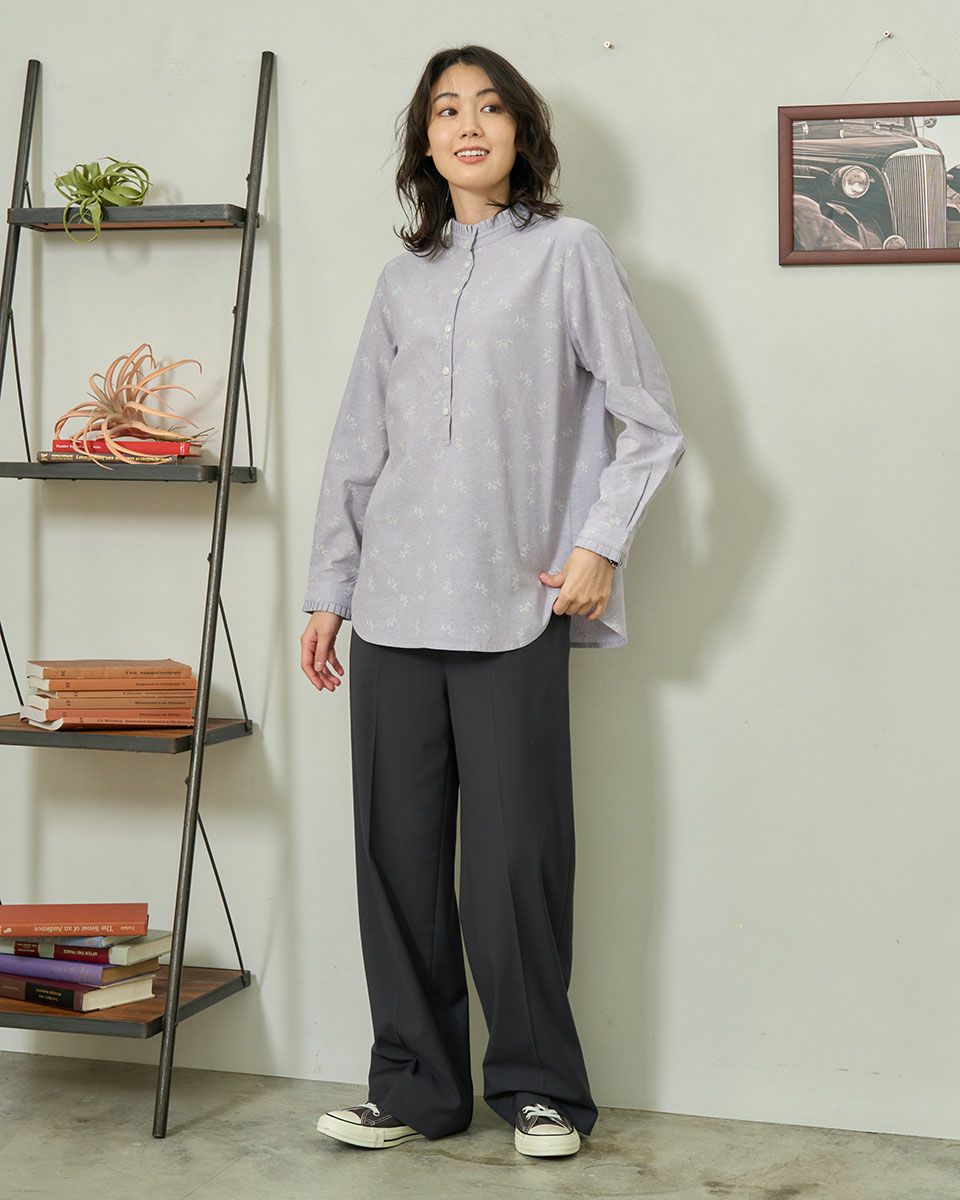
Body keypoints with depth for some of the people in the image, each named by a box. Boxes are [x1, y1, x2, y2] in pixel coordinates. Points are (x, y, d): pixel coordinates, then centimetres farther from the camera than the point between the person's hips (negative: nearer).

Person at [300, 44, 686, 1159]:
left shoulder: (568, 251, 4)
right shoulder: (403, 278, 16)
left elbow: (652, 423, 3)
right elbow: (357, 447, 17)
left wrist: (599, 544, -6)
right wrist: (328, 592, 12)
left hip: (514, 606, -4)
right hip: (395, 607, 4)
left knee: (516, 858, -4)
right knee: (398, 852, 5)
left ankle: (538, 1087, 12)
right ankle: (415, 1086, 16)